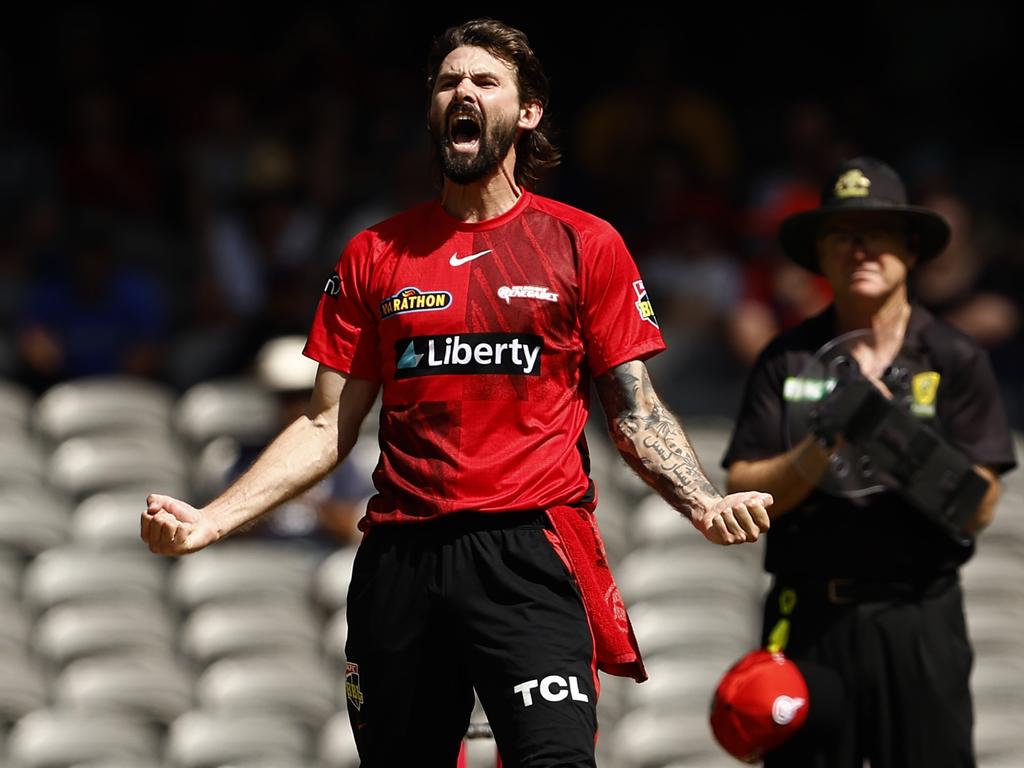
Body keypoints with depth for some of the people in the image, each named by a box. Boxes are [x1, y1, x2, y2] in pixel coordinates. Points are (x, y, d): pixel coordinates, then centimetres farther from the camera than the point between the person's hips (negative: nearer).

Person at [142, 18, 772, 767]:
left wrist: (705, 503, -12)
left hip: (530, 547, -3)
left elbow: (635, 411, 6)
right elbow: (327, 426, 13)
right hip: (401, 558, 3)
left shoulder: (586, 246, 6)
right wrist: (211, 520, 1)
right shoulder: (375, 256, 13)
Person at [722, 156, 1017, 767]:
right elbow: (743, 497, 2)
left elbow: (979, 508, -3)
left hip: (918, 623, -1)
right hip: (809, 618, 1)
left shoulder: (955, 360, 4)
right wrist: (821, 452, -14)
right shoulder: (787, 360, 8)